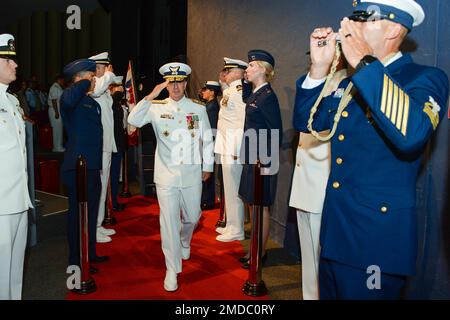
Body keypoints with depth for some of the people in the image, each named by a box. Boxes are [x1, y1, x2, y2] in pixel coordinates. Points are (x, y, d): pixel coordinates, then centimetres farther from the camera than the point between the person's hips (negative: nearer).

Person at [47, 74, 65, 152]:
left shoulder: (58, 87, 18)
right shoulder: (55, 87, -13)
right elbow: (54, 100, -20)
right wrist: (56, 112, -23)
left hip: (58, 110, 10)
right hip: (55, 110, -10)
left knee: (59, 128, 12)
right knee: (57, 128, -6)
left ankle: (58, 146, 18)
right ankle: (57, 147, -2)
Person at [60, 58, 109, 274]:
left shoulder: (94, 103, 18)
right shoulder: (70, 97, -9)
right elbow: (69, 100, -37)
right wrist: (84, 83, -19)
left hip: (92, 167, 9)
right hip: (77, 167, -9)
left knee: (91, 212, 18)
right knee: (78, 214, 1)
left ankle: (90, 254, 33)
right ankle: (76, 261, 14)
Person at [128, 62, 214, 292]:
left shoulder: (198, 109, 5)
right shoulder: (156, 108, 1)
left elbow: (207, 139, 10)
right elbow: (133, 120, -15)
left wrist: (207, 167, 11)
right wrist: (151, 96, -19)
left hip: (192, 174, 2)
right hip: (166, 175, -2)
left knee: (192, 217, 16)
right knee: (169, 221, -1)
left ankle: (184, 242, 51)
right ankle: (172, 270, 12)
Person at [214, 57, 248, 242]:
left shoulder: (239, 91, -13)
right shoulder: (230, 90, 16)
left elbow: (243, 122, -19)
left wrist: (236, 150, -20)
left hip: (233, 148, -10)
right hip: (227, 146, 10)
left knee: (233, 189, -1)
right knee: (230, 188, 16)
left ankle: (236, 231, 10)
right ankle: (231, 226, 28)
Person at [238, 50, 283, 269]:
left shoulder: (267, 96, -16)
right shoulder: (254, 94, 10)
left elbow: (276, 133, -18)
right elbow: (246, 99, 35)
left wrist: (266, 162, -19)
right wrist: (245, 80, 19)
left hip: (262, 161, -9)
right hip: (252, 159, 9)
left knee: (261, 206, 3)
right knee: (253, 205, 16)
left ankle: (261, 254, 17)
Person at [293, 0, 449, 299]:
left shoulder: (426, 78, -10)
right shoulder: (349, 83, 12)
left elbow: (411, 134, -30)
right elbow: (305, 122, 9)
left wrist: (364, 63, -26)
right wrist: (319, 67, -3)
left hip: (377, 239, -7)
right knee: (329, 293, 20)